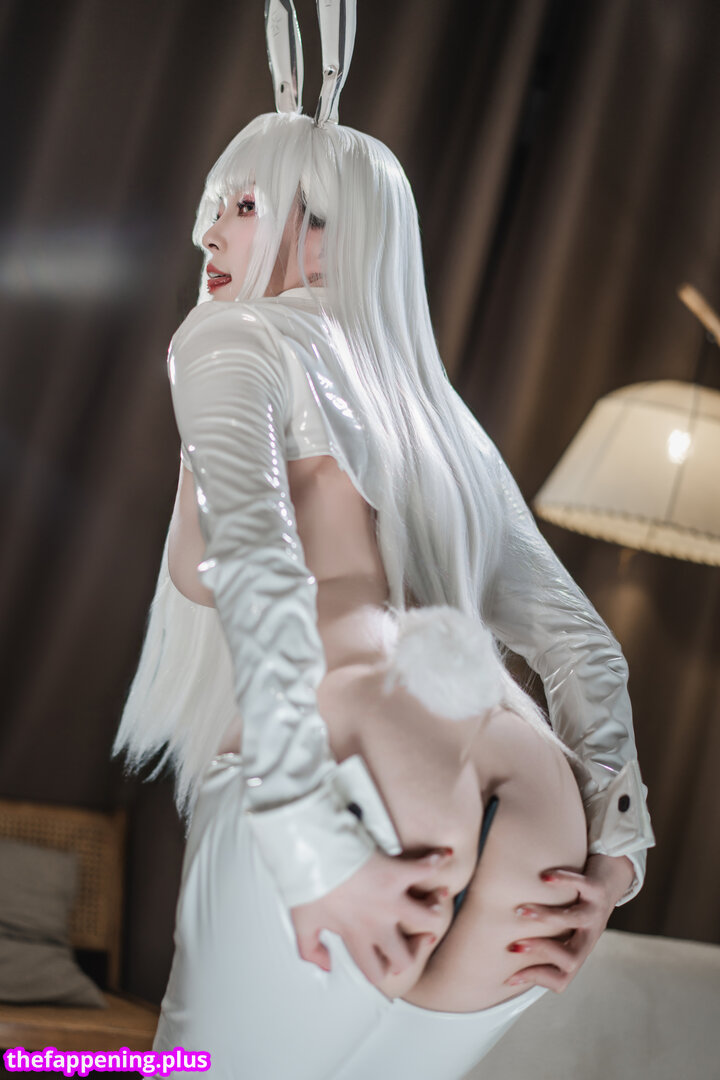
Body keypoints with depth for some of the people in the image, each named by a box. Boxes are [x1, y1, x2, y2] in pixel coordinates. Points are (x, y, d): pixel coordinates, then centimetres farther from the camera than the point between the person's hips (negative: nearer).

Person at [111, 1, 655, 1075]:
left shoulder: (233, 340, 10)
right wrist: (614, 847, 15)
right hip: (530, 836, 7)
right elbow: (583, 643, 23)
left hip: (344, 803, -6)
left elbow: (256, 567, -11)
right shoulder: (440, 419, 29)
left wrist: (312, 849, -18)